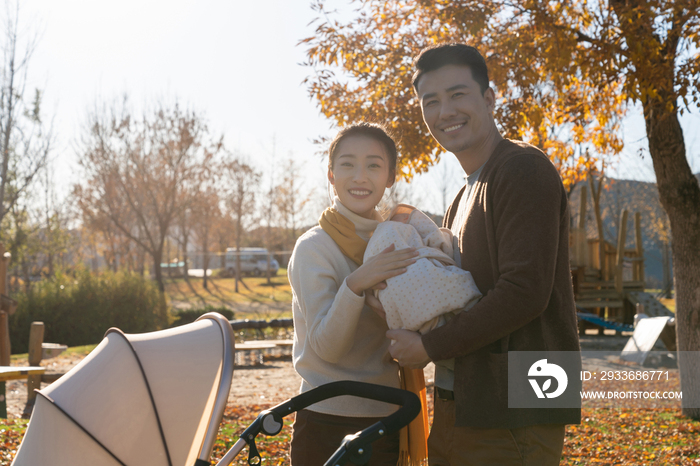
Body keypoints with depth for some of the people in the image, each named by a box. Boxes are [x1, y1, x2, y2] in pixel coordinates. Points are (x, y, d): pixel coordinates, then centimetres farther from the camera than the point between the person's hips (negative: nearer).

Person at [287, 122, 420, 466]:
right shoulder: (314, 248, -12)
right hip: (327, 425, -5)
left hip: (387, 421, 5)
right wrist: (355, 285, -32)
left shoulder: (396, 242, 6)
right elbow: (324, 347, -19)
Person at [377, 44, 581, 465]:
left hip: (513, 417, -9)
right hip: (457, 409, 9)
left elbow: (525, 292, -22)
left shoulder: (524, 170, -12)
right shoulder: (464, 196, 18)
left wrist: (431, 346, -14)